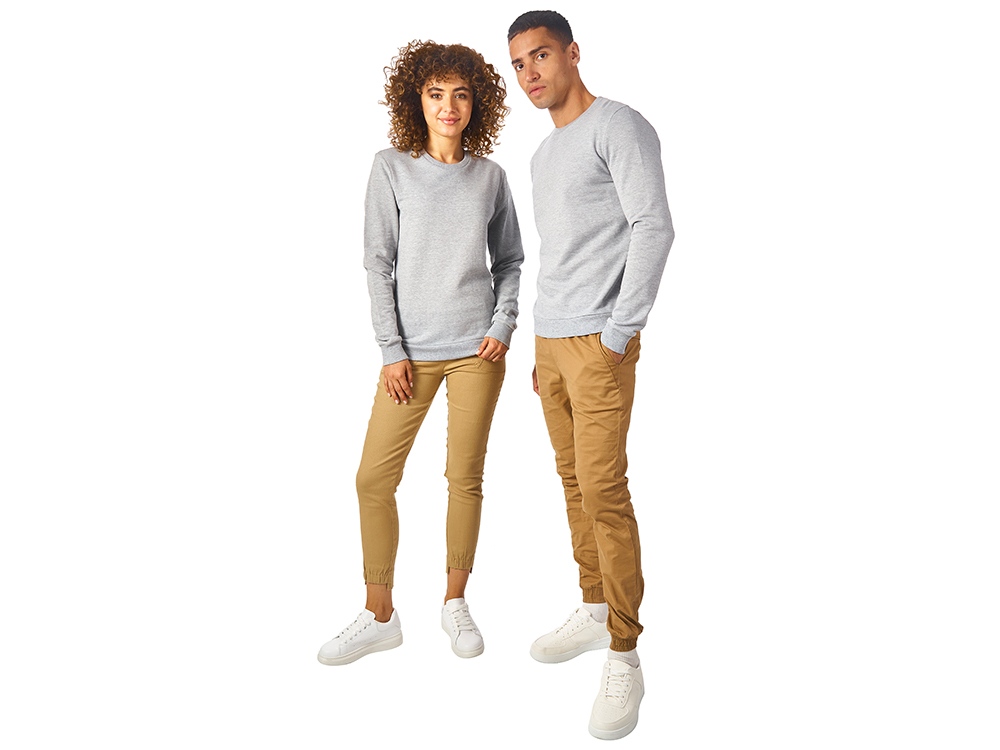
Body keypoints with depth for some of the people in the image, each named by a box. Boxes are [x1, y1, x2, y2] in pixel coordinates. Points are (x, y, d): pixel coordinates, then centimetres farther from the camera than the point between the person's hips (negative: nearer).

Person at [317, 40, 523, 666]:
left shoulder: (490, 176, 6)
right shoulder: (392, 168, 1)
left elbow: (509, 261, 13)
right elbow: (378, 263, -1)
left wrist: (503, 326, -2)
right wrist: (393, 350, -6)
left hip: (477, 350, 1)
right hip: (413, 351, 0)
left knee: (465, 478, 6)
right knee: (374, 479, -2)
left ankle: (456, 602, 24)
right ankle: (381, 616, 14)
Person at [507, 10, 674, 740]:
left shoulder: (620, 125, -7)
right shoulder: (544, 155, 19)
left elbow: (654, 229, -15)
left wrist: (616, 337, -17)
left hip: (599, 347, -8)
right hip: (552, 343, 8)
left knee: (604, 492, -10)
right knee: (574, 482, 12)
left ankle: (624, 657, -2)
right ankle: (594, 611, 25)